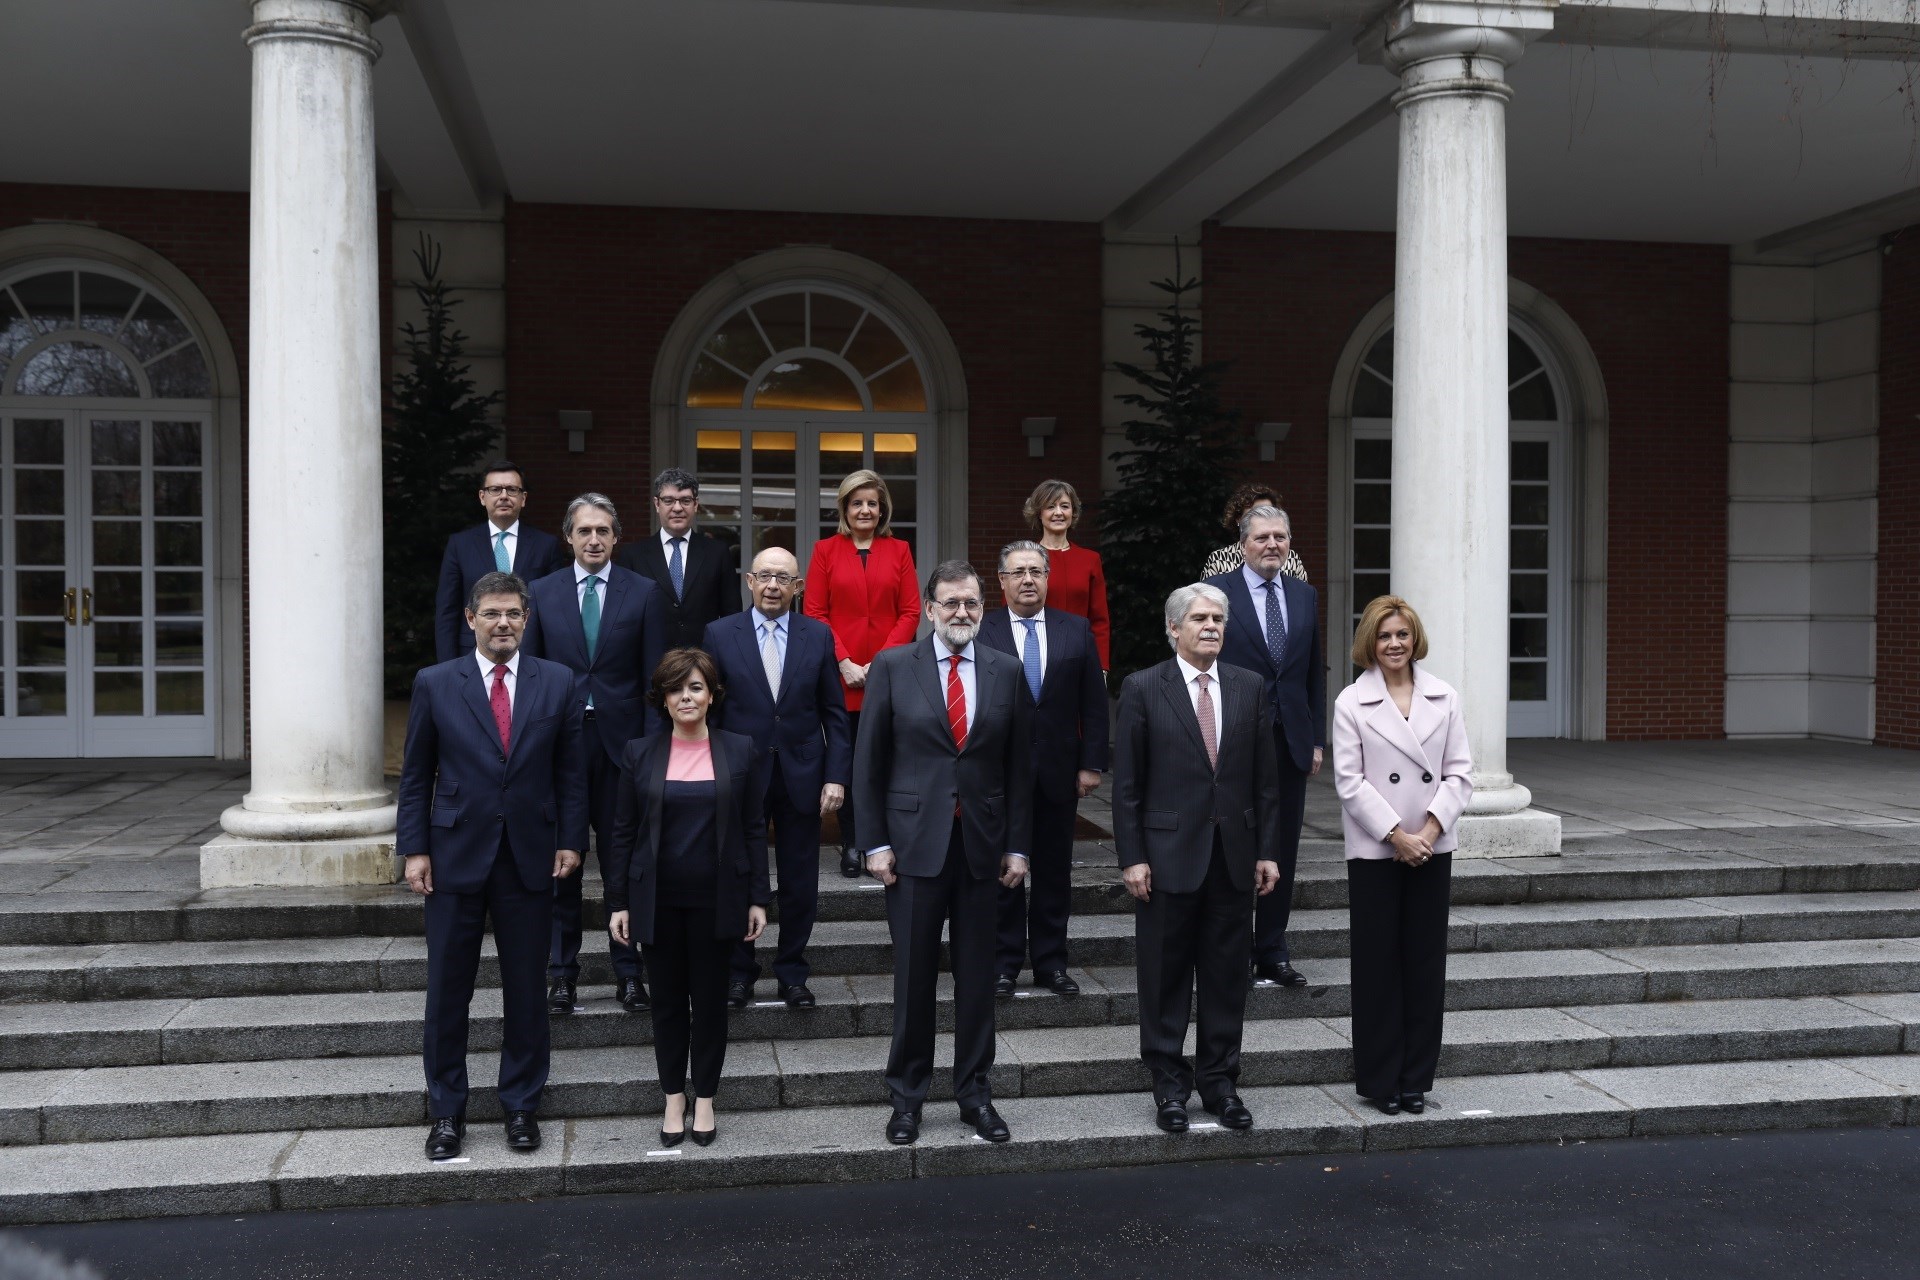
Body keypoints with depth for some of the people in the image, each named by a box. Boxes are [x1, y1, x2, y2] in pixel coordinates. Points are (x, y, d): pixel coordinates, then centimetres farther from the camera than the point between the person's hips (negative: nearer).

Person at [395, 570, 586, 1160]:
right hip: (455, 857, -1)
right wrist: (415, 849, -3)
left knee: (526, 990, 8)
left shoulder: (557, 682, 3)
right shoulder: (435, 684, 0)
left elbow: (571, 770, 6)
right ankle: (446, 1112, 21)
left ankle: (521, 1106, 23)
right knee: (447, 992, 6)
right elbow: (416, 776, 3)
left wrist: (570, 840, -1)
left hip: (530, 858, 1)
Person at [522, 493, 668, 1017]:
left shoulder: (643, 594, 2)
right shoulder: (542, 592, 5)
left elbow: (654, 677, 1)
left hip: (621, 740, -1)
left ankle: (628, 970, 17)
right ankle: (562, 970, 18)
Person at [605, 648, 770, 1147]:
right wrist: (618, 901, 0)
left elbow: (754, 827, 2)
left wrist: (757, 898, -1)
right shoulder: (640, 753, 1)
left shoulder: (738, 750, 0)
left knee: (711, 998, 8)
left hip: (716, 899, 0)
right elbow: (624, 831, 4)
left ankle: (705, 1098, 23)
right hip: (658, 900, 1)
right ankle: (673, 1097, 24)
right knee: (668, 999, 9)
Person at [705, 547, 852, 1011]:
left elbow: (834, 713, 2)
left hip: (801, 776, 1)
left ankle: (793, 972, 23)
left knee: (800, 884, 8)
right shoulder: (720, 634, -1)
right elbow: (708, 711, 0)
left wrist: (837, 776, -5)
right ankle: (739, 970, 25)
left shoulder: (818, 636, 2)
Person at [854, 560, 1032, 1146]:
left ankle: (974, 1091, 24)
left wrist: (1017, 844, 4)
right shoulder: (892, 668, -1)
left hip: (983, 844, 2)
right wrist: (876, 842, -4)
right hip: (914, 841, -2)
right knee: (913, 975, 5)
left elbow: (1018, 764, 7)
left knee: (977, 975, 9)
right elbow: (869, 761, 0)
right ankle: (907, 1094, 20)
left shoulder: (1005, 671, 5)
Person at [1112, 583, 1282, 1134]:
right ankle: (1169, 1084, 18)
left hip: (1234, 855, 3)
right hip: (1168, 855, -3)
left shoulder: (1250, 688, 7)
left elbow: (1265, 779, 8)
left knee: (1227, 975, 9)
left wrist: (1268, 851, 4)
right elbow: (1127, 784, -4)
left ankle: (1219, 1081, 22)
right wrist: (1132, 857, -9)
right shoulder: (1143, 689, -2)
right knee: (1165, 977, 6)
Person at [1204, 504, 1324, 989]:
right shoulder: (1216, 592, -3)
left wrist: (1317, 739, 9)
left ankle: (1272, 952, 19)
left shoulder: (1305, 596, 11)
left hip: (1291, 742, 4)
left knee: (1282, 851, 8)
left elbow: (1315, 672, 14)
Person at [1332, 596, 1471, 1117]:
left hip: (1432, 849, 3)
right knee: (1377, 965, 3)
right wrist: (1397, 835, -13)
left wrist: (1429, 829, -11)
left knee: (1426, 963, 7)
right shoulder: (1351, 702, -2)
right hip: (1374, 851, -3)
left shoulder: (1444, 698, 6)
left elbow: (1460, 773, 2)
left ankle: (1416, 1078, 19)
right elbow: (1350, 782, -7)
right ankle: (1379, 1079, 15)